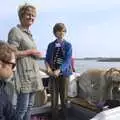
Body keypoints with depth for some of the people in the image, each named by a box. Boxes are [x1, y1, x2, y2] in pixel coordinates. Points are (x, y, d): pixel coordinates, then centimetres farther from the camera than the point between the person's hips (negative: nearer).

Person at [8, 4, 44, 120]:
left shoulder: (29, 33, 18)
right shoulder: (15, 31, -7)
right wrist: (31, 51, -12)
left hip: (33, 73, 8)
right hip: (23, 74, -8)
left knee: (29, 105, 14)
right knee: (22, 107, -4)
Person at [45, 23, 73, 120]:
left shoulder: (68, 45, 0)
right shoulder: (51, 45, 7)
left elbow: (67, 60, -11)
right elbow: (47, 59, 5)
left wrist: (59, 70, -25)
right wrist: (48, 68, -16)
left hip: (64, 73, -2)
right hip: (53, 73, 2)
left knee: (64, 96, 6)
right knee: (54, 96, 4)